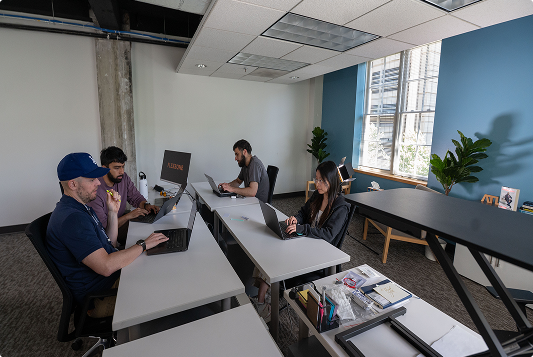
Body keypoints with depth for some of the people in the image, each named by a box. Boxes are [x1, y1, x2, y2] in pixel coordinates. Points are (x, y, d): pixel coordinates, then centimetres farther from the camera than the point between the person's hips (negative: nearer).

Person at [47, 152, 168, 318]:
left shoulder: (80, 207, 8)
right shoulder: (72, 218, -26)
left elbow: (110, 246, 11)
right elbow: (106, 266, -32)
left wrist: (113, 212, 0)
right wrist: (143, 245, -21)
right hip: (98, 297, -9)